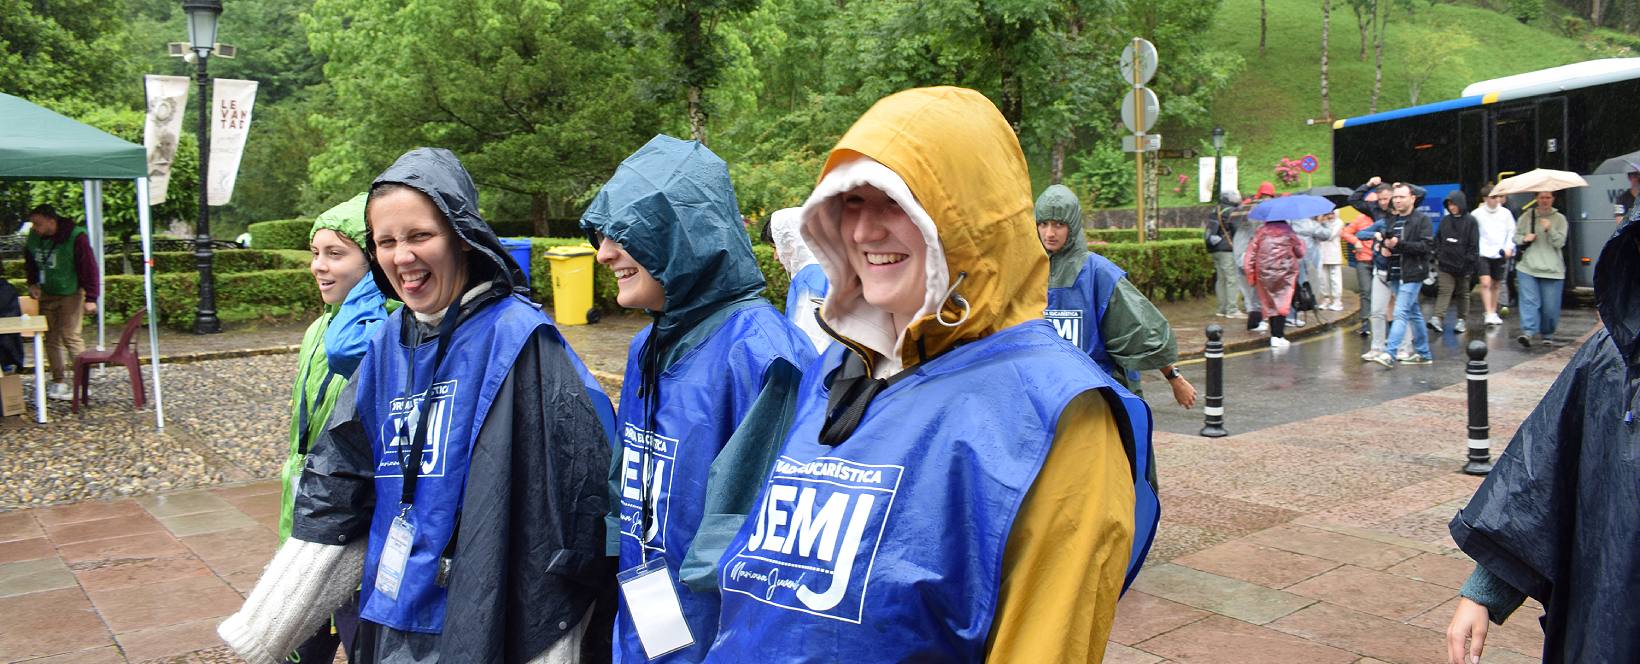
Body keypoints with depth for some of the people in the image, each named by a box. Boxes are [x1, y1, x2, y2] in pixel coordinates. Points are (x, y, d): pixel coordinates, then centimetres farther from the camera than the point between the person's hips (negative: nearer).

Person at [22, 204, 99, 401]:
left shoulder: (75, 237, -20)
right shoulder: (34, 237, -2)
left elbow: (89, 267, -18)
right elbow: (30, 262, 16)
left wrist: (90, 298, -20)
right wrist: (33, 283, 1)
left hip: (71, 294, -6)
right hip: (46, 294, 6)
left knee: (70, 335, -12)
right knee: (52, 339, 8)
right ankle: (59, 382, 15)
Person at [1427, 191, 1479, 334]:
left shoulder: (1470, 222, -3)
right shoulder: (1445, 221, 8)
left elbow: (1474, 244, -5)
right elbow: (1438, 240, 14)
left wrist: (1469, 262, -11)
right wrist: (1438, 255, 4)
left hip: (1463, 266, -2)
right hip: (1445, 263, 2)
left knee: (1463, 293, 11)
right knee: (1444, 291, -9)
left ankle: (1462, 320, 19)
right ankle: (1437, 318, -20)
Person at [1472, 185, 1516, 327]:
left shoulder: (1505, 213, 5)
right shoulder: (1477, 214, -3)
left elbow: (1512, 232, 10)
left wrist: (1508, 247, -3)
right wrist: (1475, 250, -5)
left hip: (1500, 254, 3)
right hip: (1483, 253, -3)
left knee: (1496, 285, 11)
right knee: (1485, 283, -14)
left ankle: (1493, 312, 23)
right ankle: (1489, 315, -13)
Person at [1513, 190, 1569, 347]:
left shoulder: (1559, 218, 5)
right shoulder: (1527, 216, 8)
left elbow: (1560, 243, -4)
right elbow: (1516, 236, 14)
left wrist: (1550, 230, -20)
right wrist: (1524, 239, -7)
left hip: (1552, 269, 0)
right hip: (1528, 267, 0)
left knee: (1550, 305, 2)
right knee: (1529, 300, -12)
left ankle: (1547, 334, 20)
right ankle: (1528, 332, -18)